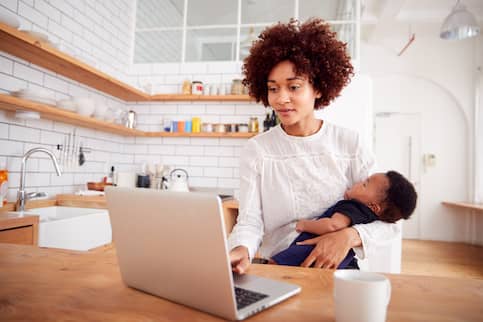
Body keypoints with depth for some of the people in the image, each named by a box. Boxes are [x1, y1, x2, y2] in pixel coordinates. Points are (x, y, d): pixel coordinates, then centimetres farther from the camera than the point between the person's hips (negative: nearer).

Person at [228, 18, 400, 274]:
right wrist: (241, 250, -30)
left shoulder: (350, 144, -4)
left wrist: (350, 235, -20)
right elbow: (250, 222, -9)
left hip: (336, 272, 1)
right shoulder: (256, 150, -3)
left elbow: (388, 221, -1)